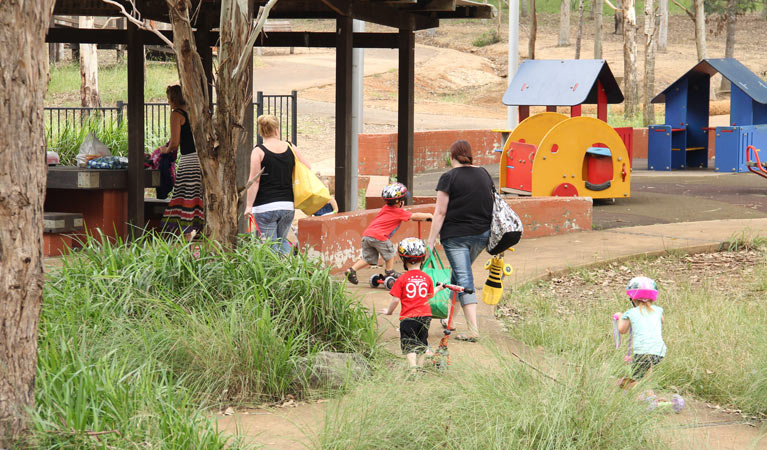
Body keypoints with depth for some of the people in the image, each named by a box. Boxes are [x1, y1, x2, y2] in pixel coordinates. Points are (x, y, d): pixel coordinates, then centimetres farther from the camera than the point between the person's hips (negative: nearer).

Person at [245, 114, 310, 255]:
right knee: (282, 240, 20)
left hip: (265, 207, -4)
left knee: (270, 245, 1)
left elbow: (254, 181, -10)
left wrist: (249, 205, -8)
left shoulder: (258, 151, -6)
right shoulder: (290, 148, 5)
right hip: (288, 205, 4)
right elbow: (307, 168, 11)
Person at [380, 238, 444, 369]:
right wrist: (438, 289, 40)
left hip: (408, 316, -4)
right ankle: (420, 365, 23)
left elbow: (396, 299, -9)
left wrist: (389, 311, 10)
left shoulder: (402, 279, -9)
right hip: (425, 315, 4)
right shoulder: (427, 278, 3)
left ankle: (413, 366, -20)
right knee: (421, 342, 18)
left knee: (409, 344, -5)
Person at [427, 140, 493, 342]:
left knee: (464, 279, -6)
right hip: (482, 234, 5)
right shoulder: (484, 174, 8)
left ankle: (473, 329, -15)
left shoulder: (449, 177, -9)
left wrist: (430, 242, -9)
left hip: (455, 234, -5)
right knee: (459, 273, 22)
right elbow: (491, 202, 16)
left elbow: (440, 212, -11)